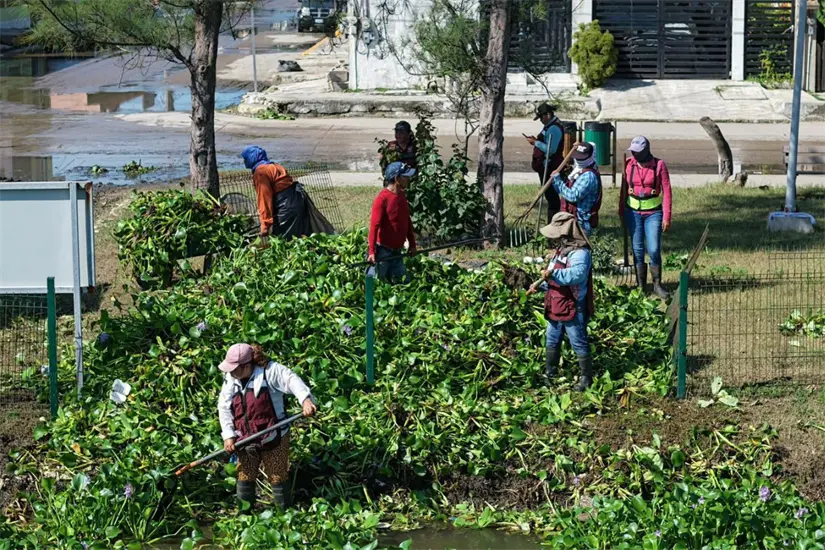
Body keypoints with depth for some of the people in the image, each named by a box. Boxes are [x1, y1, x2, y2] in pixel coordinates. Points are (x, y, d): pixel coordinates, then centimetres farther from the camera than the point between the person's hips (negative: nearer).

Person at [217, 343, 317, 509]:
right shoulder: (230, 379, 1)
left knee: (277, 477, 5)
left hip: (273, 438, -5)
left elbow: (292, 380, -28)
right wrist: (228, 436, -7)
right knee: (244, 477, 11)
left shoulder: (269, 371, -17)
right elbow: (224, 408, 2)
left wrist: (305, 399, -46)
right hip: (245, 439, 5)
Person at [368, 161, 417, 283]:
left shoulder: (402, 196, 9)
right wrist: (372, 252, -23)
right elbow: (374, 225, -19)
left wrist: (412, 244, 19)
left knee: (403, 281, 8)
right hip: (383, 251, -8)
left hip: (397, 252, 8)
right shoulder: (382, 199, -16)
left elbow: (407, 222, 18)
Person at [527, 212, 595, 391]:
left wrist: (553, 274, -44)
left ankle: (586, 378, 10)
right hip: (556, 307, 10)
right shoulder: (561, 250, 13)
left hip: (573, 309, -10)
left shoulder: (580, 253, -20)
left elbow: (577, 274, -39)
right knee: (552, 341, 20)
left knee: (578, 343, 0)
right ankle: (549, 374, 33)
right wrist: (540, 285, 8)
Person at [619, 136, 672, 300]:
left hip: (653, 213, -2)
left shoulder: (659, 165, -7)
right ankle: (640, 286, 13)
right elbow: (624, 189, 10)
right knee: (638, 250, 5)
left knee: (654, 250, -7)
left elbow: (666, 191, -5)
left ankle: (657, 285, 7)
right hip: (633, 212, 2)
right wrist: (621, 211, 12)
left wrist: (666, 217, -7)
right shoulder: (629, 164, 0)